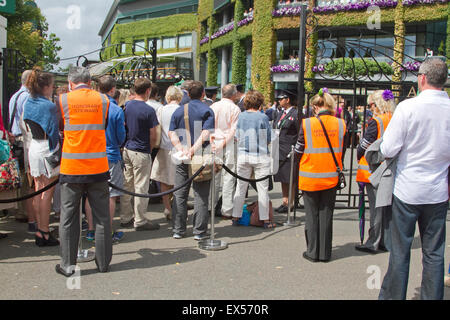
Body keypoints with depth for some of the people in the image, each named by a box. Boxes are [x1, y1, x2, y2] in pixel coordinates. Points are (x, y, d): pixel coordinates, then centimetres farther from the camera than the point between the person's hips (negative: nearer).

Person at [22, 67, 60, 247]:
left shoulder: (27, 104, 8)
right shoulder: (49, 106, -16)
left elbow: (27, 127, 16)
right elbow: (53, 132, -15)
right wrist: (56, 155, -10)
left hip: (34, 147, 8)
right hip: (47, 150, -8)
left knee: (38, 189, 13)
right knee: (47, 191, -1)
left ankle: (39, 230, 21)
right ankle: (44, 232, 5)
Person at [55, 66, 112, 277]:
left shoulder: (63, 100, -2)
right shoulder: (103, 100, 1)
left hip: (71, 169, -1)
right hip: (98, 168, 1)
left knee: (68, 218, 9)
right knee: (102, 217, 10)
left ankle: (68, 265, 16)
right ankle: (103, 262, 20)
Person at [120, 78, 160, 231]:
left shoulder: (127, 106, 5)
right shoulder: (148, 110, -14)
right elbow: (153, 136, -11)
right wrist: (149, 149, 6)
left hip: (127, 149, 7)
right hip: (141, 153, -7)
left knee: (126, 185, 13)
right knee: (141, 187, 1)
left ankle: (125, 218, 22)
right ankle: (140, 221, 8)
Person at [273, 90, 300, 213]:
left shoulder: (296, 114, -10)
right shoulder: (280, 113, 15)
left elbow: (300, 134, -11)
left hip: (289, 151, -8)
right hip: (279, 151, 8)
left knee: (290, 179, -2)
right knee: (282, 178, 13)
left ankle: (290, 203, 5)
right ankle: (284, 202, 21)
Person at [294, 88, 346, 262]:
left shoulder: (307, 123, -11)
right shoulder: (340, 124, -4)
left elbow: (298, 152, -4)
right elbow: (342, 151, 5)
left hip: (310, 177, -2)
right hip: (331, 178, 2)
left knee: (312, 215, 10)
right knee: (326, 215, 12)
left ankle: (313, 252, 16)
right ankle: (325, 253, 19)